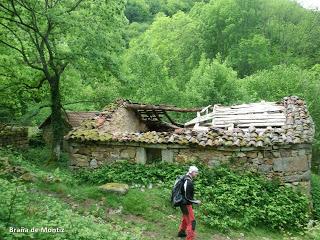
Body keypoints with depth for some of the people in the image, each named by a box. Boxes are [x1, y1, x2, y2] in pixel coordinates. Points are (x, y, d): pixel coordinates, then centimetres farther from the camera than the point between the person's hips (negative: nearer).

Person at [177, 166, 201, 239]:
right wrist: (196, 202, -15)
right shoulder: (188, 182, -26)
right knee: (191, 222, -3)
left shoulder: (186, 179, 4)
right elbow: (187, 197, -25)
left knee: (185, 218, 28)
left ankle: (181, 232, 46)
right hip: (186, 204, -11)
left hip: (183, 203, 11)